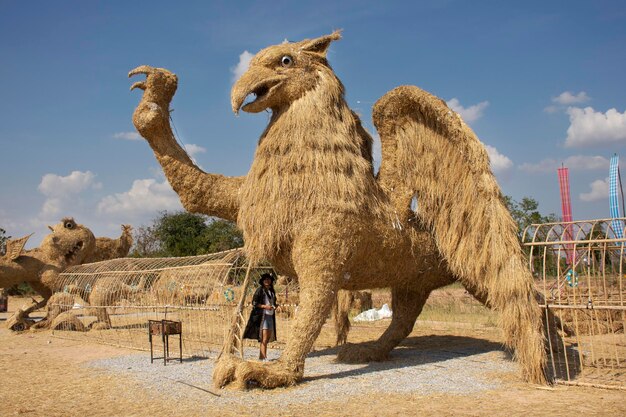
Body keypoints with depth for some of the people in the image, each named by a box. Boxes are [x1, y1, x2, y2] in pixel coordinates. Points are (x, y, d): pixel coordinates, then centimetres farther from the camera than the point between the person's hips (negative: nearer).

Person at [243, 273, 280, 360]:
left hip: (270, 316, 8)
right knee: (264, 338, -13)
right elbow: (254, 303, -9)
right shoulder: (260, 290, -6)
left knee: (269, 337, 9)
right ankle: (264, 358, -13)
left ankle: (261, 356, 20)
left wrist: (276, 306, 3)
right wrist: (264, 306, -20)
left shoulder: (272, 291, 15)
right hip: (262, 315, -8)